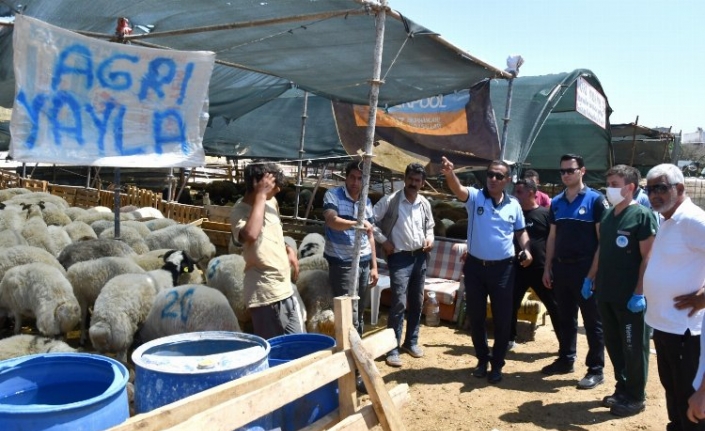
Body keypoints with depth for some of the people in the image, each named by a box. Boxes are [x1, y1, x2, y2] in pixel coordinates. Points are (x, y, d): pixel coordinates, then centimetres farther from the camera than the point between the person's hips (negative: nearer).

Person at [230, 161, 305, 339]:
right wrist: (260, 195, -26)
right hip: (265, 294, -7)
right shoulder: (240, 211, -13)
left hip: (285, 288, 7)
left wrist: (288, 250, 6)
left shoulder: (272, 202, 9)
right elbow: (250, 235, -36)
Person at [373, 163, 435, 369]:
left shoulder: (425, 204, 7)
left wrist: (430, 238, 2)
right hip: (400, 258, -6)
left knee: (417, 302, 13)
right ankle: (392, 349, 0)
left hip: (420, 257, 6)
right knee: (399, 303, -10)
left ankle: (411, 341, 29)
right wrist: (383, 240, -11)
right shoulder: (390, 201, -9)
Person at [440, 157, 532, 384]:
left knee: (502, 318, 6)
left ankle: (497, 364, 23)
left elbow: (521, 231, 15)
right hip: (475, 266, -1)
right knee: (475, 316, 11)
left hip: (503, 269, 1)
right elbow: (458, 189, -28)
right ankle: (482, 359, 31)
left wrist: (526, 250, -5)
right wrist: (450, 174, -49)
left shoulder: (514, 205, 2)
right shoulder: (475, 197, -6)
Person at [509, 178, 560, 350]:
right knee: (510, 305, 9)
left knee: (554, 307, 7)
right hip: (518, 268, 4)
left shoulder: (546, 213, -5)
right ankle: (509, 339, 26)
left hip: (541, 269, -4)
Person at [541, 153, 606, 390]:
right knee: (565, 318, 15)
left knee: (592, 321, 4)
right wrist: (547, 268, 10)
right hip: (561, 268, 6)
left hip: (585, 268, -6)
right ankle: (565, 359, 28)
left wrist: (593, 273, -14)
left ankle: (596, 369, 13)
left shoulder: (595, 200, -8)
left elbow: (603, 240, -10)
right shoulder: (556, 202, 9)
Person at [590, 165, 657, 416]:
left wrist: (639, 293, -18)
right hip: (606, 293, 7)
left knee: (633, 348, 6)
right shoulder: (608, 215, 10)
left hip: (630, 296, -7)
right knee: (613, 345, 15)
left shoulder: (642, 215, -11)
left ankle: (636, 398, 20)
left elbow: (648, 257, -14)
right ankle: (622, 390, 30)